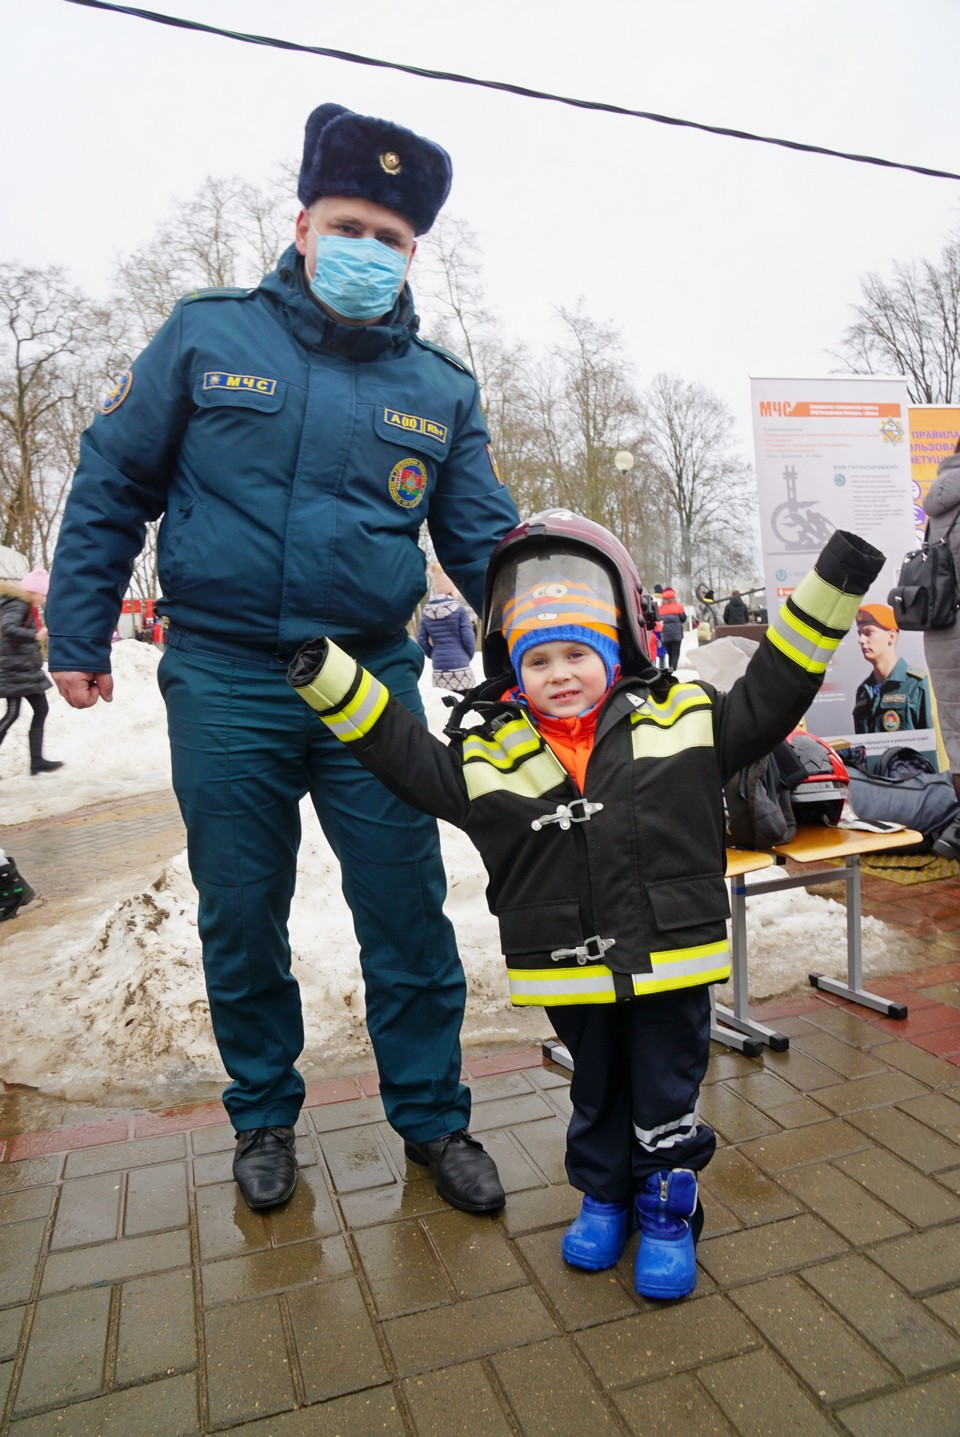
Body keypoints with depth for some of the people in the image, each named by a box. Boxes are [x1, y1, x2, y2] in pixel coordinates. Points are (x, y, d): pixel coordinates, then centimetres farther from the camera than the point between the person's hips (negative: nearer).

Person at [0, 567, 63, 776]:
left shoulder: (27, 607, 16)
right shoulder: (17, 605, -14)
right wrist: (35, 635, -43)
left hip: (27, 669, 10)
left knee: (41, 709, 7)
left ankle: (37, 760, 7)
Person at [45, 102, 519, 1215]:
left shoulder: (442, 388, 8)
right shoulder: (207, 334, 4)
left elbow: (481, 540, 8)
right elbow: (111, 484, 7)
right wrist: (78, 635, 3)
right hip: (222, 678, 0)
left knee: (407, 910, 5)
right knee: (240, 913, 11)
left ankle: (432, 1118, 26)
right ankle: (264, 1115, 33)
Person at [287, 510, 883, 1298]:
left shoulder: (681, 719, -6)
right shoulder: (488, 752, -6)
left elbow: (769, 696, -2)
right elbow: (402, 752, -3)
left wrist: (829, 590, -7)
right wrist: (327, 674, -10)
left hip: (671, 960, -1)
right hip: (570, 969, 1)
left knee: (666, 1096, 17)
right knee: (597, 1090, 23)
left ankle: (667, 1204, 41)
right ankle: (604, 1194, 47)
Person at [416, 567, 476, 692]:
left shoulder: (426, 612, 5)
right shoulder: (458, 609, -7)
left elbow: (422, 640, 7)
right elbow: (468, 638, -7)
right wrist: (469, 656, 11)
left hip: (439, 671, 4)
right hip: (460, 668, -4)